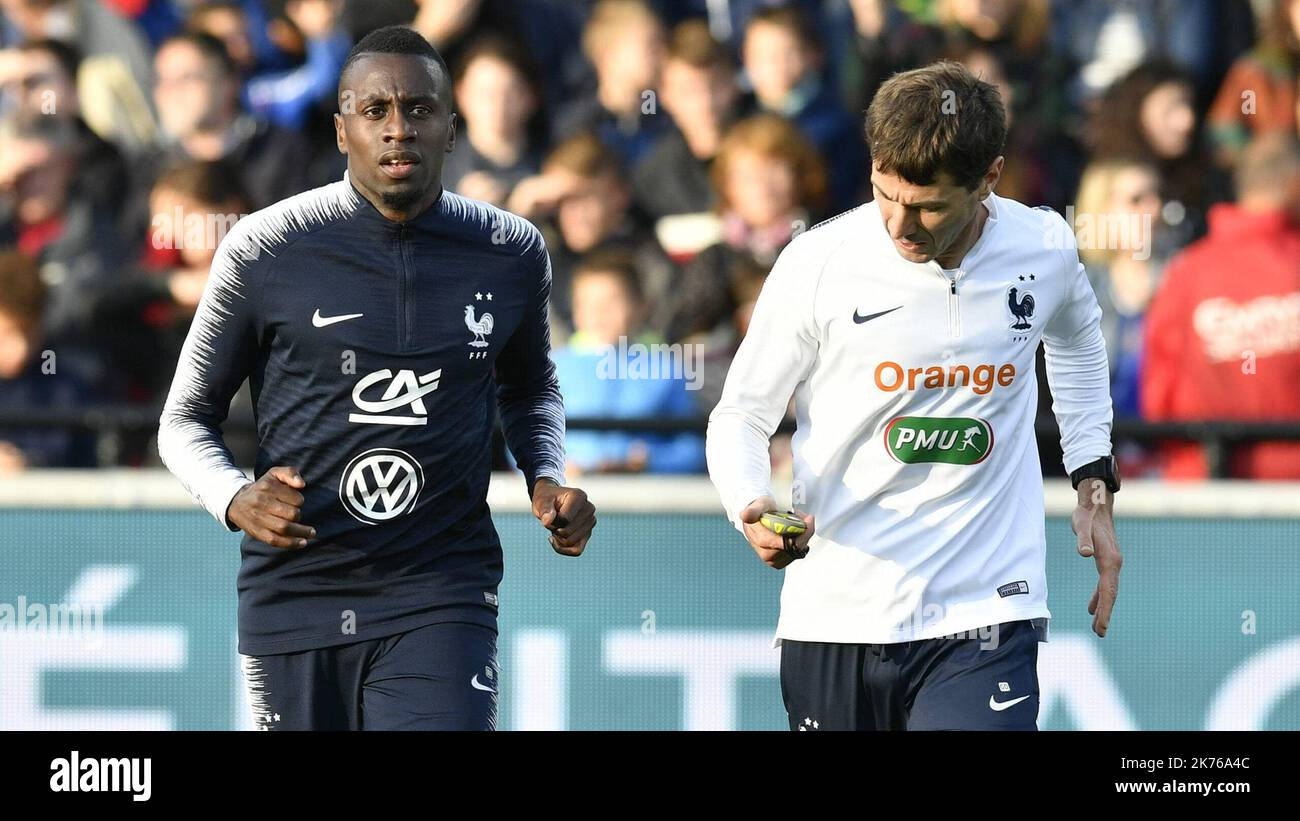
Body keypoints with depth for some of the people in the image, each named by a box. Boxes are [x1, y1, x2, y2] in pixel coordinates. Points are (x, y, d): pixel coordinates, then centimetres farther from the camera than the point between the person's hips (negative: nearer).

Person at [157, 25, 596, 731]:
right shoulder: (267, 251, -4)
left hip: (441, 597, 0)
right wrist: (234, 498, -16)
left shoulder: (511, 255, 5)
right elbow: (186, 418, 5)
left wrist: (546, 477, 5)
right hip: (295, 590, 0)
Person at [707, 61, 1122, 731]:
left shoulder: (1043, 252, 0)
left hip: (986, 624, 0)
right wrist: (752, 508, -20)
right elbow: (740, 416, 1)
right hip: (837, 619, 0)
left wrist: (1094, 486, 18)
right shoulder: (818, 263, -8)